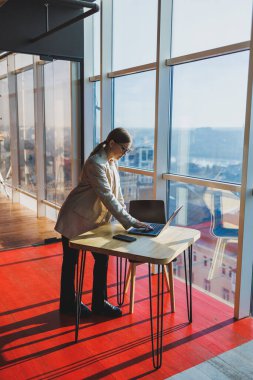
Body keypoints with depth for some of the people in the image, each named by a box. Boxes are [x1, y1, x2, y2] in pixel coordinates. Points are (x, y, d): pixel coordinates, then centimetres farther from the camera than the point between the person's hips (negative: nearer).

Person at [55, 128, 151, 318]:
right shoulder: (96, 163, -26)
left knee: (102, 258, 7)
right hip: (76, 218, -8)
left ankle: (99, 303, 21)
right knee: (71, 261, 8)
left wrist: (127, 218, -2)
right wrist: (130, 221, -32)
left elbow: (117, 192, 6)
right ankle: (68, 303, 25)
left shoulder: (112, 162, 3)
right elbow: (107, 197, -32)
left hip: (95, 218, 8)